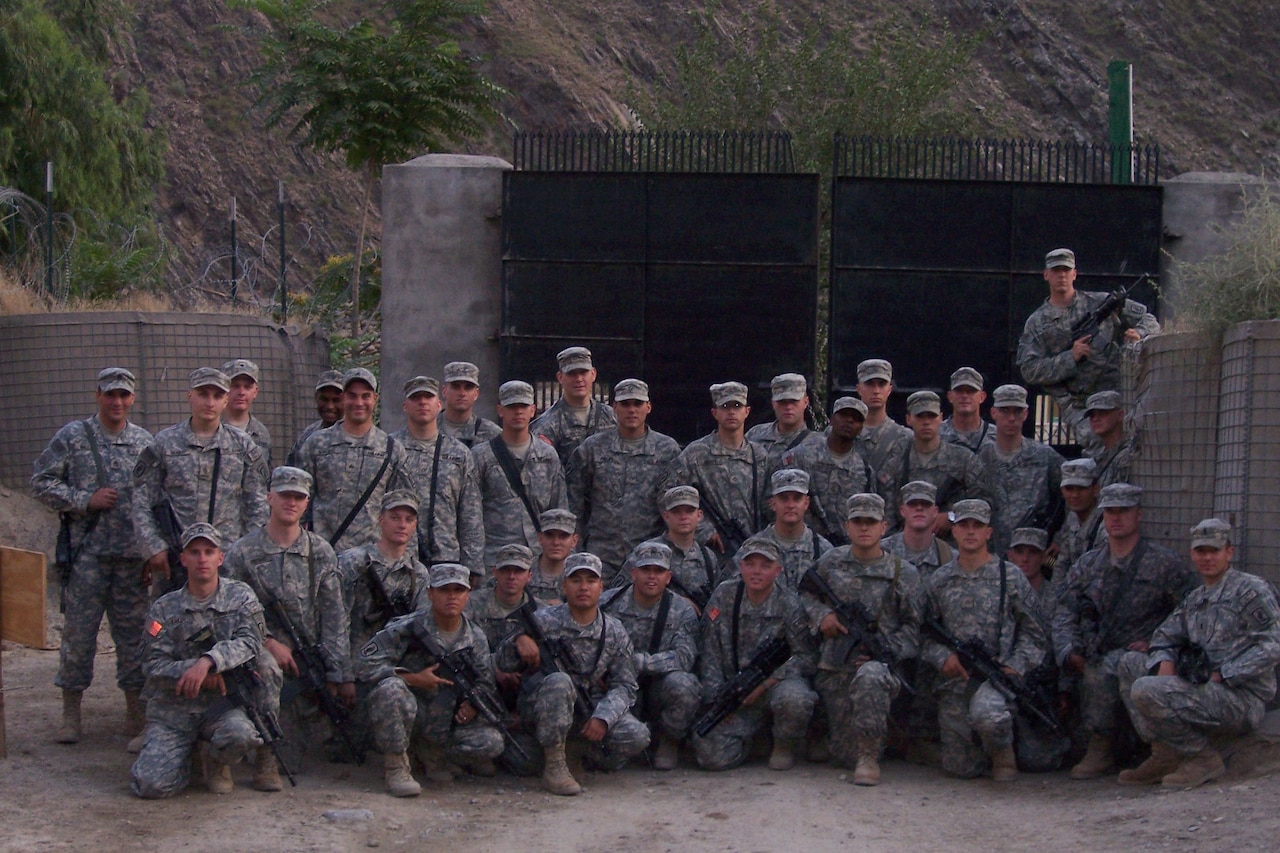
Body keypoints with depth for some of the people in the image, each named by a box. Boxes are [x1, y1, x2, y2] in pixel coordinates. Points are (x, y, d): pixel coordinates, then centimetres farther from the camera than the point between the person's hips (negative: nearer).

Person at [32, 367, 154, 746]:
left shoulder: (145, 442, 9)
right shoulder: (72, 437, 1)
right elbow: (42, 483, 0)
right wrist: (86, 500, -11)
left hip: (133, 555, 2)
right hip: (87, 554, -2)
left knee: (133, 630, 7)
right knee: (79, 630, 1)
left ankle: (136, 709, 17)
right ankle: (70, 712, 12)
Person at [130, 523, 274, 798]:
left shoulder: (240, 597, 3)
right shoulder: (164, 608, 4)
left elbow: (248, 642, -13)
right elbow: (154, 666, -3)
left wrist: (208, 661, -30)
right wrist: (192, 672, -21)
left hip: (224, 702, -1)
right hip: (173, 709, 1)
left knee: (239, 733, -35)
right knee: (151, 784, -19)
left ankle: (219, 764, 2)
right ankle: (187, 753, 16)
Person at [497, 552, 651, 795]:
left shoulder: (614, 632, -1)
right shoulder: (543, 621, -9)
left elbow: (624, 685, -2)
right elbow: (504, 664, -9)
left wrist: (602, 718, -21)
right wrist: (519, 640, -33)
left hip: (590, 707, 2)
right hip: (542, 708, -2)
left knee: (636, 736, -23)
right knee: (558, 681, -36)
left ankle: (594, 754, 12)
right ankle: (553, 767, -23)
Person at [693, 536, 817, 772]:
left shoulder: (789, 606, -7)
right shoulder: (723, 596, -1)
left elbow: (805, 657, -9)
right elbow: (709, 654, 2)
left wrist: (765, 684, -17)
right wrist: (717, 698, -6)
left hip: (777, 683, -1)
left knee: (794, 698, -38)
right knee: (711, 755, -18)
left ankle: (784, 748, -4)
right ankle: (746, 741, 19)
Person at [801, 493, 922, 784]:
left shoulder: (904, 573, 1)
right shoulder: (831, 562, 8)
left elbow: (914, 627, 3)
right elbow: (806, 593, 22)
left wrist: (884, 652, -12)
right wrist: (821, 615, 1)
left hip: (879, 664, -3)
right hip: (834, 669, 3)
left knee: (870, 677, -42)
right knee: (845, 754, -1)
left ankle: (869, 757, -26)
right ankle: (858, 756, 37)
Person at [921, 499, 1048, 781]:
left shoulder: (1011, 577, 3)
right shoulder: (938, 581, 9)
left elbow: (1032, 636, 4)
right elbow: (926, 635, 11)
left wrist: (1015, 666, -12)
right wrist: (943, 656, -9)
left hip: (997, 674, -3)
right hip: (954, 679, 3)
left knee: (986, 715, -37)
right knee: (960, 767, 0)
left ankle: (1003, 750, -3)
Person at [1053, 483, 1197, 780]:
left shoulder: (1166, 563, 2)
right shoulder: (1087, 564, 16)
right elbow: (1065, 614, 11)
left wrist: (1157, 643, -14)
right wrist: (1069, 651, -7)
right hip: (1095, 659, 5)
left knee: (1103, 670, -33)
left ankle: (1100, 749, -18)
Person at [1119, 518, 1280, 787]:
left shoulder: (1251, 590, -6)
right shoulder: (1195, 599, 18)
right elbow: (1165, 637, 22)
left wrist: (1221, 675, -18)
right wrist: (1166, 664, -3)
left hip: (1243, 699, -8)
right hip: (1207, 691, 8)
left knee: (1146, 691, -22)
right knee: (1130, 668, 6)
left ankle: (1204, 757, -8)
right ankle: (1164, 754, 0)